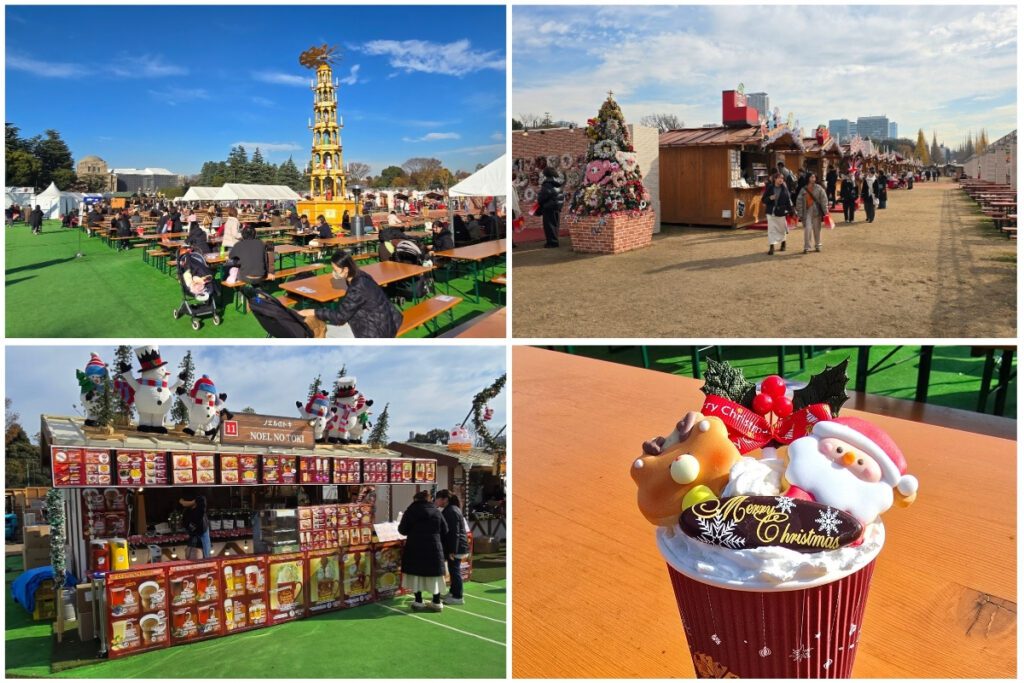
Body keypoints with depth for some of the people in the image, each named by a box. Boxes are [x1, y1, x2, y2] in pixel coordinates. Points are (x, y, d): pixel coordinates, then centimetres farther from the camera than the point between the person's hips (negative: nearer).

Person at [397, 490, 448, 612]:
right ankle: (436, 603, 14)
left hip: (415, 549, -2)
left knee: (417, 575, 8)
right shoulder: (436, 512, 4)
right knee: (434, 575, 10)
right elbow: (445, 530, 6)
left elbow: (402, 530, -4)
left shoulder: (411, 510, -4)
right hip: (434, 549, 2)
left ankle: (418, 602, 10)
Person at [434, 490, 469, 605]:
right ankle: (453, 592, 29)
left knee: (455, 570, -3)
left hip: (455, 548, -10)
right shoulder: (450, 510, 12)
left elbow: (454, 533, -23)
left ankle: (458, 597, 3)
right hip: (456, 547, 10)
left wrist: (452, 550, -22)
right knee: (454, 570, 18)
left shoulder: (451, 511, -19)